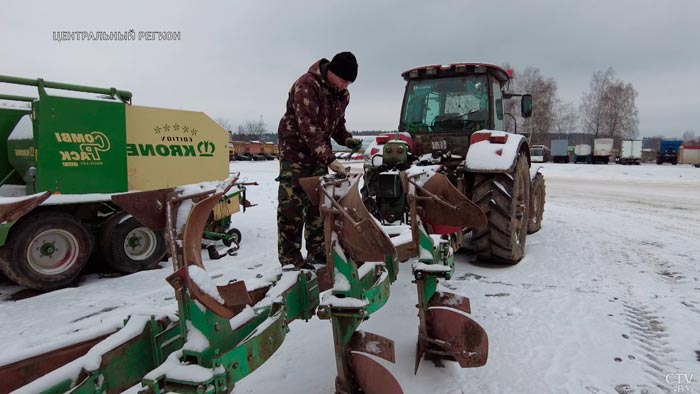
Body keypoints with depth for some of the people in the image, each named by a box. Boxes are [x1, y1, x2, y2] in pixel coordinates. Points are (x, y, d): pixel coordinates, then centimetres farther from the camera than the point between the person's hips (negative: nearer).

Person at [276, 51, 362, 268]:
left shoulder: (342, 94, 1)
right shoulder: (306, 85, -24)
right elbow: (308, 127, -33)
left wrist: (346, 139, -8)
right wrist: (330, 160, -40)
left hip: (319, 152, 8)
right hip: (296, 150, -7)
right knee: (292, 205, -7)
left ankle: (317, 252, 20)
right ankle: (290, 258, 1)